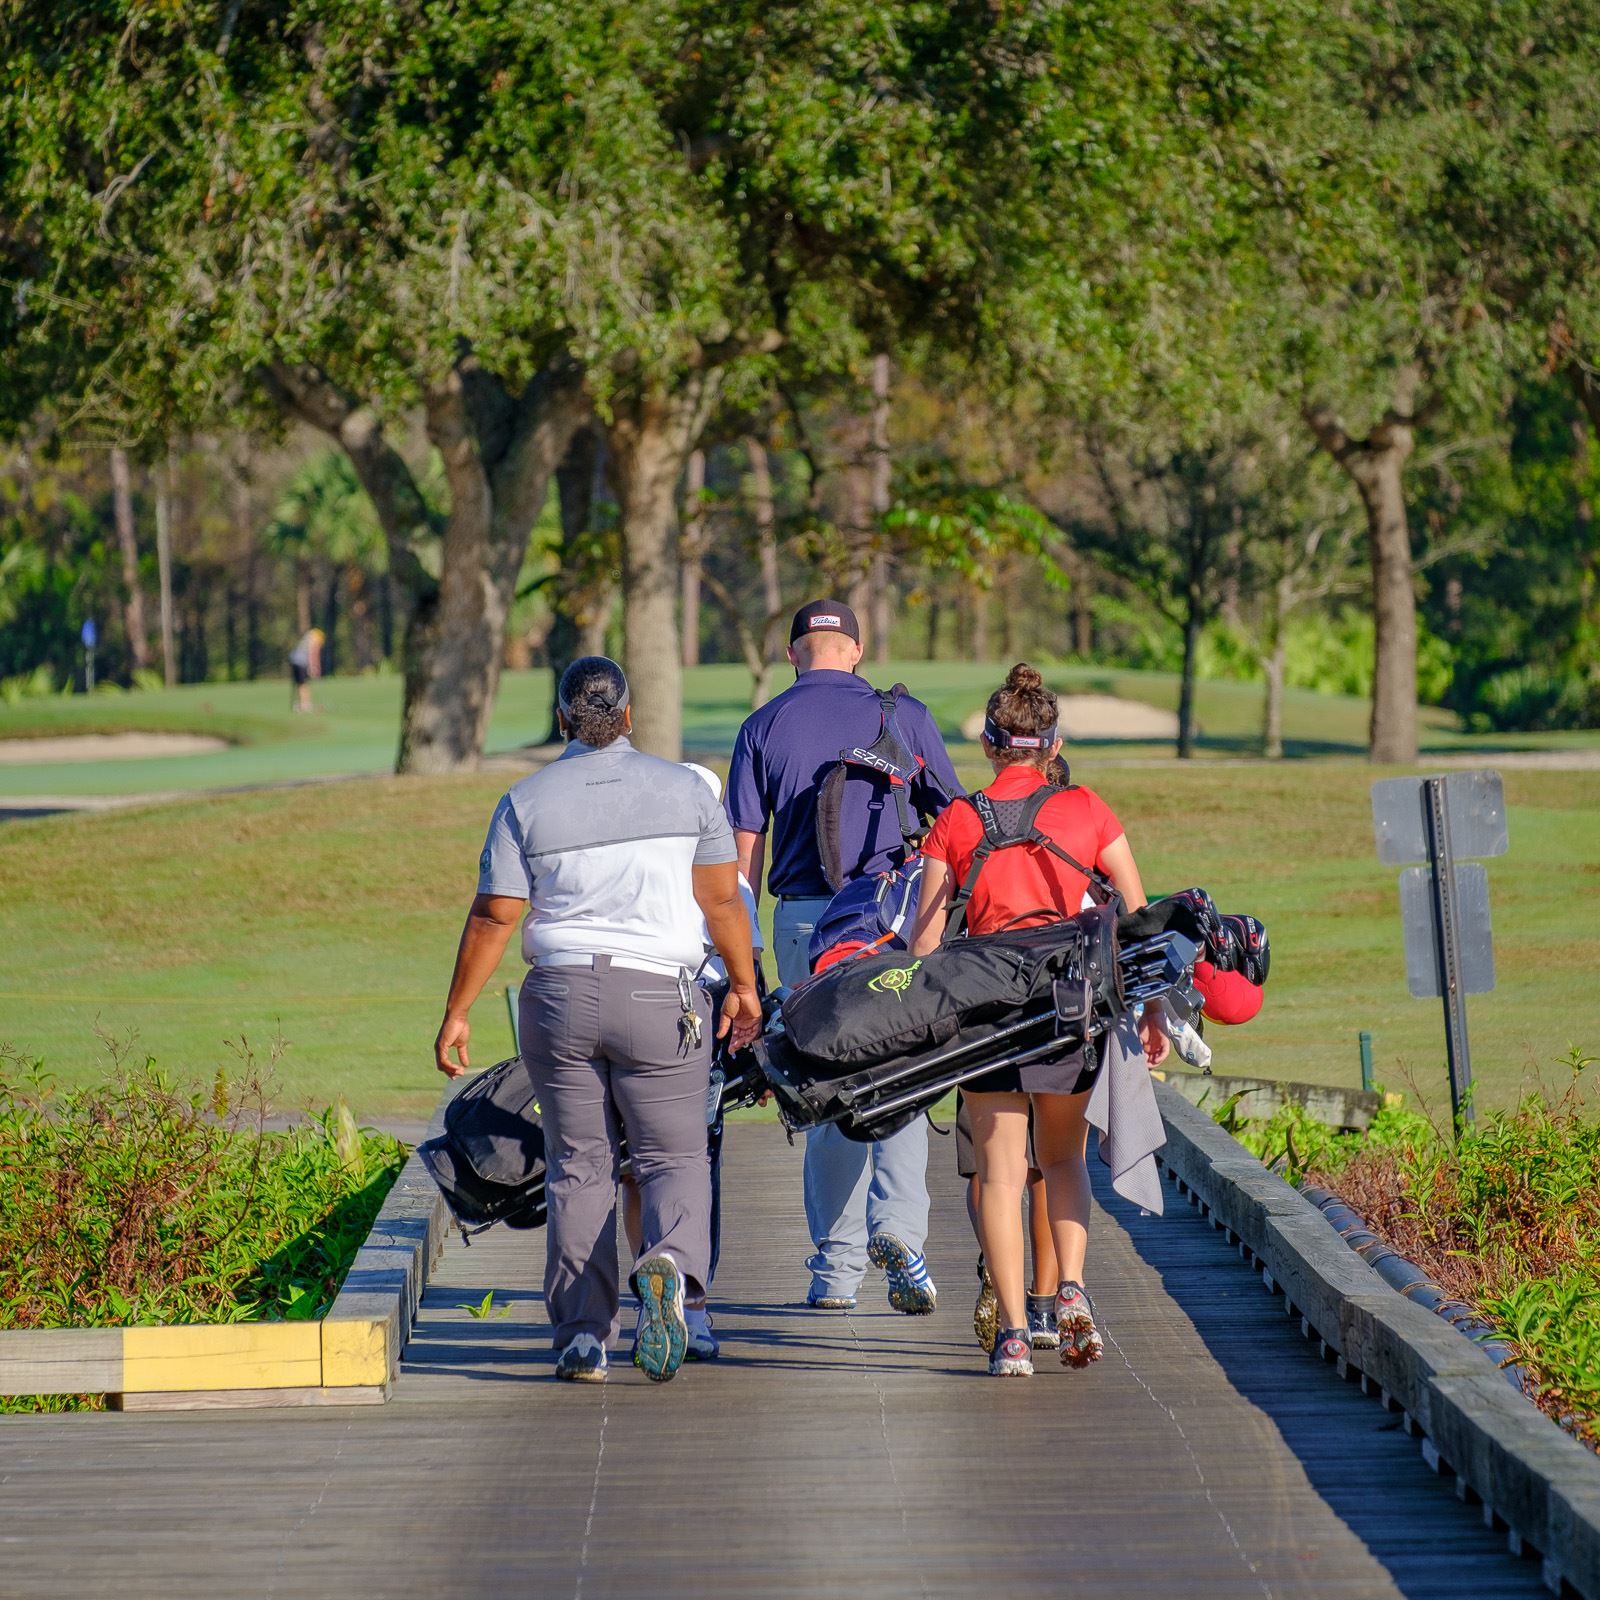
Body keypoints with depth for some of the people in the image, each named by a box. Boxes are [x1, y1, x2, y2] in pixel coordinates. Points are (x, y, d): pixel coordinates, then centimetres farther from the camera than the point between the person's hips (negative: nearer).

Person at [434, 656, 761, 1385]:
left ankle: (582, 1334, 5)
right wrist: (743, 985, 12)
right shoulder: (684, 790, 1)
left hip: (560, 997, 1)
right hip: (658, 998, -1)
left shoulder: (525, 803, 0)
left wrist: (456, 1013, 4)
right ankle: (670, 1263, -25)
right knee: (674, 1158, 6)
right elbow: (722, 899, 1)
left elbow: (492, 918, -2)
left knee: (576, 1167, 9)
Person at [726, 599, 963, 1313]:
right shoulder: (902, 715, 4)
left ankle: (836, 1267, 10)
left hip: (801, 919, 1)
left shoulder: (763, 727, 6)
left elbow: (745, 851, 4)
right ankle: (897, 1228, -20)